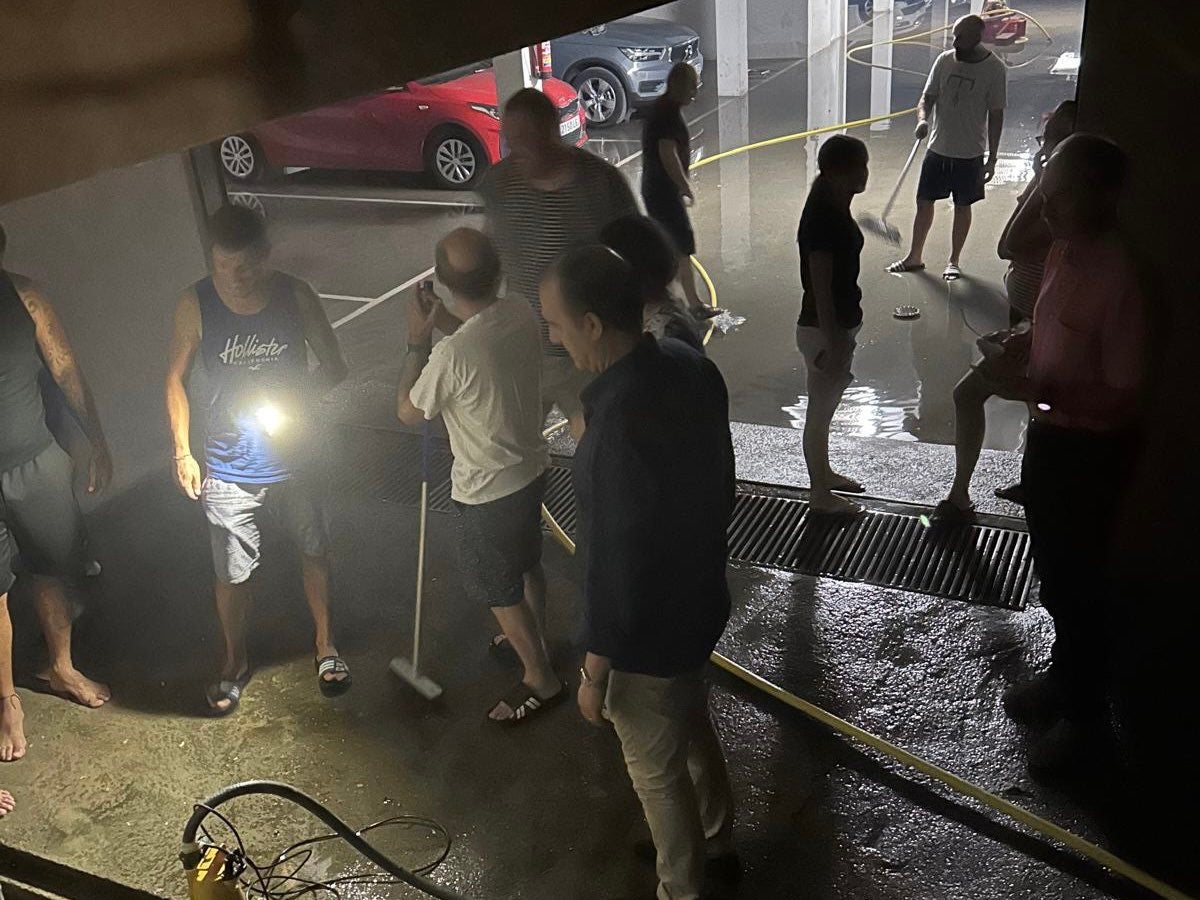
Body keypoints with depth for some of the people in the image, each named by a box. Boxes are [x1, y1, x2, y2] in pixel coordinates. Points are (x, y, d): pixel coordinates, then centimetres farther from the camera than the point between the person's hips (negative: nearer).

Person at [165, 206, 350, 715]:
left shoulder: (296, 296, -12)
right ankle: (235, 663, 36)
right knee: (234, 575, 11)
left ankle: (325, 645, 41)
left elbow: (334, 368, -2)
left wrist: (294, 397, -21)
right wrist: (182, 452, -4)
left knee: (315, 555, 17)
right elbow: (176, 379, 0)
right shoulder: (195, 305, -12)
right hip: (228, 471, 0)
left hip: (294, 462, 1)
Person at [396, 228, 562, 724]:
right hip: (531, 468, 8)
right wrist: (449, 323, 2)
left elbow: (408, 411, -13)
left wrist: (419, 339, -10)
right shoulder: (521, 313, -11)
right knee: (526, 563, 29)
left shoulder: (453, 354, -32)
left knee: (499, 590, 14)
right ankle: (533, 639, 53)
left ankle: (541, 680, 30)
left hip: (489, 490, -8)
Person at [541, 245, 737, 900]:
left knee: (657, 771, 18)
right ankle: (715, 843, 55)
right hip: (701, 600, 8)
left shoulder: (620, 420, -35)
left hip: (648, 633, -8)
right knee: (693, 729, 31)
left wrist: (593, 671, -14)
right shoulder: (691, 366, -9)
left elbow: (616, 563, -28)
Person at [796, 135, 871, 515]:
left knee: (826, 407, 24)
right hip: (823, 329, -9)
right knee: (820, 412, 6)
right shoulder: (822, 219, -25)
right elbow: (820, 289, -24)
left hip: (840, 323, 9)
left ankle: (824, 473, 42)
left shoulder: (835, 207, 4)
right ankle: (820, 493, 21)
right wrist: (833, 345, -22)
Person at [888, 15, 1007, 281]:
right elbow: (927, 97, 3)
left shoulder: (994, 69, -11)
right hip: (938, 147, 3)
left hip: (969, 153, -3)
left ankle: (954, 261, 23)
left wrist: (992, 159, -6)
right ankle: (915, 257, 22)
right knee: (924, 201, 8)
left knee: (962, 206, 9)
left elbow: (996, 115, -7)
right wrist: (922, 119, -20)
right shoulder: (945, 60, -3)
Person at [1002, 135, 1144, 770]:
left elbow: (1123, 397, -25)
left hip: (1089, 449, -9)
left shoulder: (1119, 276, -25)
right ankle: (1064, 676, 44)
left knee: (1078, 579, 7)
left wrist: (1050, 392, -36)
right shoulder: (1064, 251, 1)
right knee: (1052, 569, 23)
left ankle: (1083, 710, 27)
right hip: (1050, 434, 9)